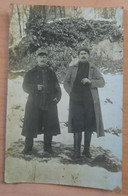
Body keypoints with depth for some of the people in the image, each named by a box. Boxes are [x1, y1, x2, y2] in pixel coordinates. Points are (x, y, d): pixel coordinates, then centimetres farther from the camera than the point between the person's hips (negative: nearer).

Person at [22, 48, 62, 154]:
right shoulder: (31, 73, 9)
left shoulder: (51, 73, 14)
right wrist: (36, 87, -13)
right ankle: (28, 147, 14)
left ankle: (48, 146, 19)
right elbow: (25, 86, 4)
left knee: (49, 125, 4)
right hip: (34, 103, -1)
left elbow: (57, 87, 15)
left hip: (49, 103, 2)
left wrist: (57, 97, -3)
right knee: (31, 125, -1)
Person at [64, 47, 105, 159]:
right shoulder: (73, 68, 9)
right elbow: (66, 82, 14)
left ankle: (87, 150, 17)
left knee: (89, 126, 4)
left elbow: (102, 82, -2)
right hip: (76, 101, 0)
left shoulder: (93, 69, 7)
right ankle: (77, 151, 9)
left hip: (90, 101, 1)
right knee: (77, 126, -2)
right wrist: (71, 93, 0)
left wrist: (90, 81, -18)